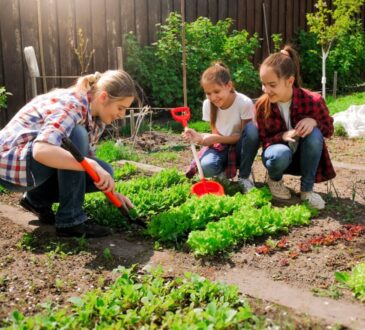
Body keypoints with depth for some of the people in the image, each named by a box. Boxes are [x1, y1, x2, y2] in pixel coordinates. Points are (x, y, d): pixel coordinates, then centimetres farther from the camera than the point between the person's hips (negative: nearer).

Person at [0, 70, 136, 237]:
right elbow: (41, 150, -41)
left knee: (104, 171, -7)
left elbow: (85, 157, 8)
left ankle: (38, 198, 10)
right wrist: (93, 166, -43)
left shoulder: (95, 117, 0)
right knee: (75, 135, -31)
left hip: (40, 160, 8)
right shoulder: (71, 104, -26)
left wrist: (111, 190, -3)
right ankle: (70, 220, -22)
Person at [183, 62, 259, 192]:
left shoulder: (245, 103, -22)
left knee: (251, 128, -34)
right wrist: (200, 138, -29)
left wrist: (214, 138, -31)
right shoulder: (207, 104, -11)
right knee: (206, 167, -34)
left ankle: (244, 177, -15)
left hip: (239, 147, 0)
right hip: (221, 146, 1)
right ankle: (223, 171, 5)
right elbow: (216, 135, -6)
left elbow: (244, 135, -18)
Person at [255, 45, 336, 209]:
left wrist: (313, 121, -31)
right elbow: (263, 139, -9)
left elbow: (329, 130, -7)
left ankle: (307, 189, -15)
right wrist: (283, 136, -32)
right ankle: (275, 179, 1)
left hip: (304, 156, 1)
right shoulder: (262, 105, -19)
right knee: (280, 154, -38)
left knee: (314, 133, -33)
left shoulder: (312, 100, -22)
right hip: (279, 151, 0)